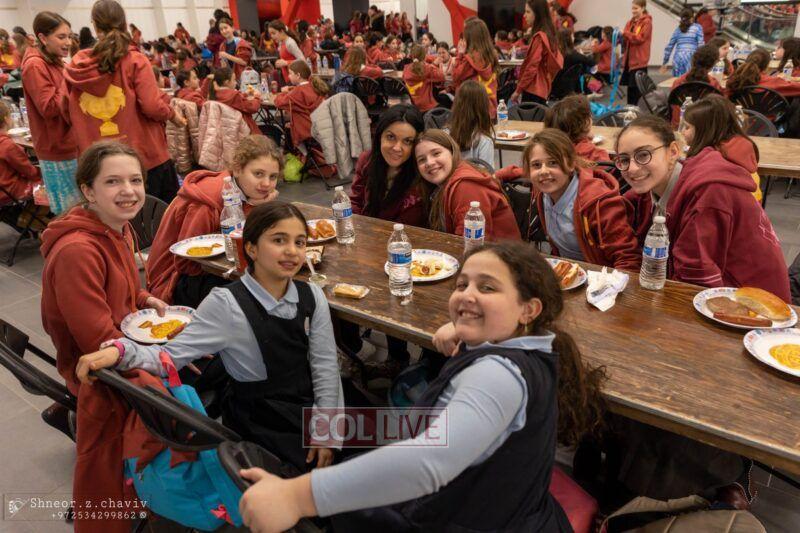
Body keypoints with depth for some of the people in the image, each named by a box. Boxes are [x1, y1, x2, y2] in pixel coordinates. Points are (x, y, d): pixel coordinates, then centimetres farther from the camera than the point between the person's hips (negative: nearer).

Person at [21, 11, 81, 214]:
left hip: (69, 145, 9)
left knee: (79, 206, 14)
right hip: (57, 150, -9)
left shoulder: (54, 62, 12)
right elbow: (49, 108, -21)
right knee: (68, 212, -1)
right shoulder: (35, 66, -15)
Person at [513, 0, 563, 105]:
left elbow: (532, 67, -18)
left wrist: (518, 90, -12)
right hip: (542, 89, 9)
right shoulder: (547, 35, 14)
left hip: (533, 90, -9)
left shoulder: (539, 37, -14)